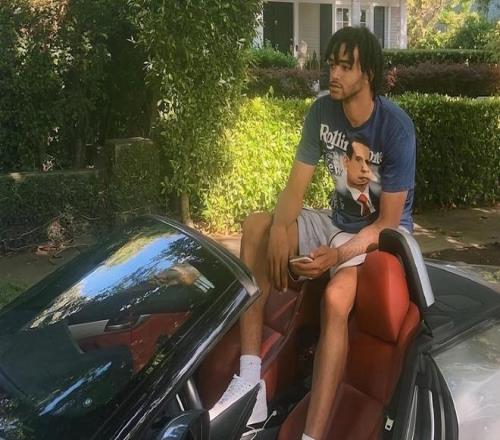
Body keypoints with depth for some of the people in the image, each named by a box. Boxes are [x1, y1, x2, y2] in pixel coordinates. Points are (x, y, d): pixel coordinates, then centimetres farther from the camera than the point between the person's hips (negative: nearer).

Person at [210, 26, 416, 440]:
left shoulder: (396, 127, -20)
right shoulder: (322, 112, -5)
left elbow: (387, 222, -19)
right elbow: (295, 187, -5)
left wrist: (338, 255, -34)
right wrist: (280, 228, -27)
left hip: (381, 233, -6)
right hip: (337, 222, 6)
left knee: (335, 297, -36)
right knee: (256, 225, -17)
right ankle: (249, 380, -20)